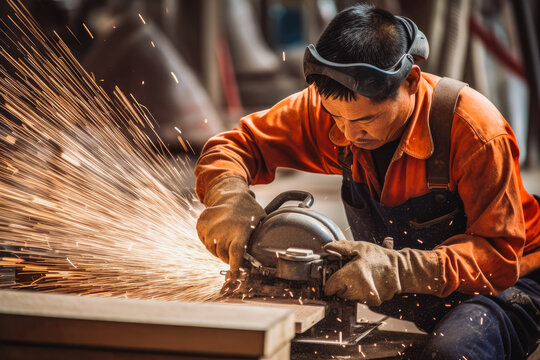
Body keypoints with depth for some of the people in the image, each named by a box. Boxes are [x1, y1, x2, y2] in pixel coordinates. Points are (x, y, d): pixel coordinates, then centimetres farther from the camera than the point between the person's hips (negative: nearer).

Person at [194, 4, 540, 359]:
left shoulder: (475, 130, -27)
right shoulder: (328, 106, -13)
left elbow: (499, 254, -27)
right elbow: (237, 145, -4)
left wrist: (396, 269, -42)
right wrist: (229, 195, -28)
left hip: (502, 284, -4)